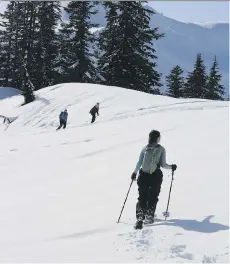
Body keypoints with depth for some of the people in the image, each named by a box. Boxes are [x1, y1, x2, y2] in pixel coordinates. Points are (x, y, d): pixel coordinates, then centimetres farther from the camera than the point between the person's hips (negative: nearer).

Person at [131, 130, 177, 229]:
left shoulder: (145, 149, 4)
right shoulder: (161, 149, -2)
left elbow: (139, 163, 2)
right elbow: (163, 164, -4)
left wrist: (135, 173, 15)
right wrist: (172, 167, 13)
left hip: (143, 176, 2)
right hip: (156, 176, -2)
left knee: (142, 197, 4)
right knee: (153, 197, 13)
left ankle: (140, 218, -6)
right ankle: (149, 215, 10)